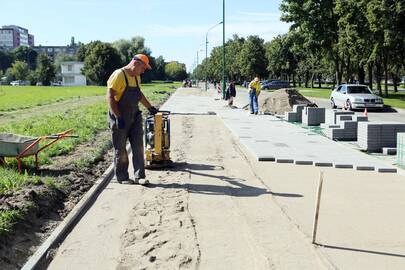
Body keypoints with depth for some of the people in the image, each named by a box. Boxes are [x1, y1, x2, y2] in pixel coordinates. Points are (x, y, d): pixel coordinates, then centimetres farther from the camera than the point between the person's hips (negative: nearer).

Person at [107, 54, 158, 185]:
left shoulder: (136, 77, 12)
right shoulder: (119, 75, -15)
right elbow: (110, 97, -20)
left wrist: (149, 107, 34)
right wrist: (118, 117, -24)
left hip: (134, 116, 8)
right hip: (120, 118, -8)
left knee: (138, 146, 3)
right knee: (120, 149, 4)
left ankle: (139, 177, 7)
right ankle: (122, 177, 16)